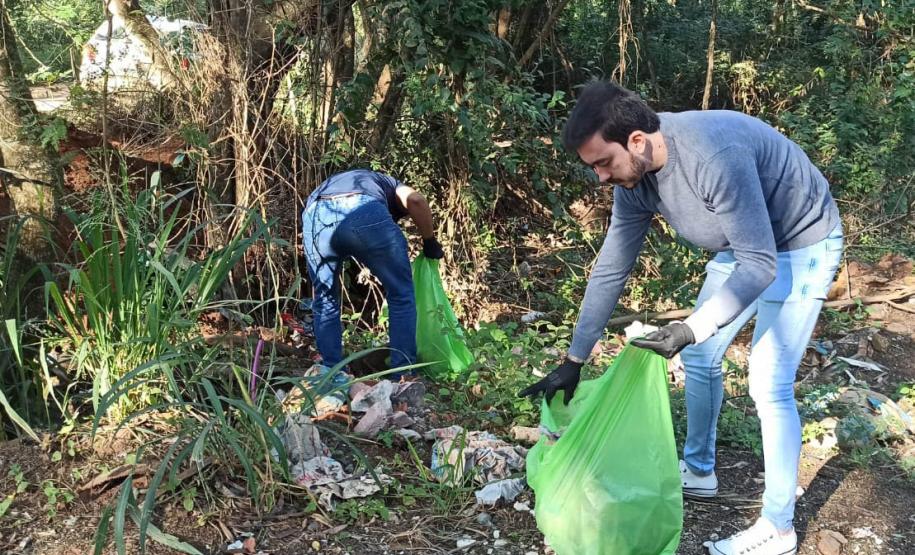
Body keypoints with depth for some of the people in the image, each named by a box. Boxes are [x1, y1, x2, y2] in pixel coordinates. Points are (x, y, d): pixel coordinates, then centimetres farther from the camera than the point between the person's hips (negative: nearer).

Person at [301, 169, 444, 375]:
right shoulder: (389, 184, 39)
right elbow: (416, 200, 11)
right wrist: (430, 243, 24)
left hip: (315, 213, 3)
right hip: (363, 211, -3)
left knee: (325, 300, 25)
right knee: (401, 294, 16)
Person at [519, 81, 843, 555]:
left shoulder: (714, 156, -38)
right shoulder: (633, 179, -13)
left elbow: (760, 264, -32)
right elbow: (610, 270, -6)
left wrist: (691, 328, -38)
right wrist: (573, 362, -3)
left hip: (800, 244, -8)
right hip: (744, 245, 8)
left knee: (769, 385, -10)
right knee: (698, 356, 12)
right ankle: (698, 471, 33)